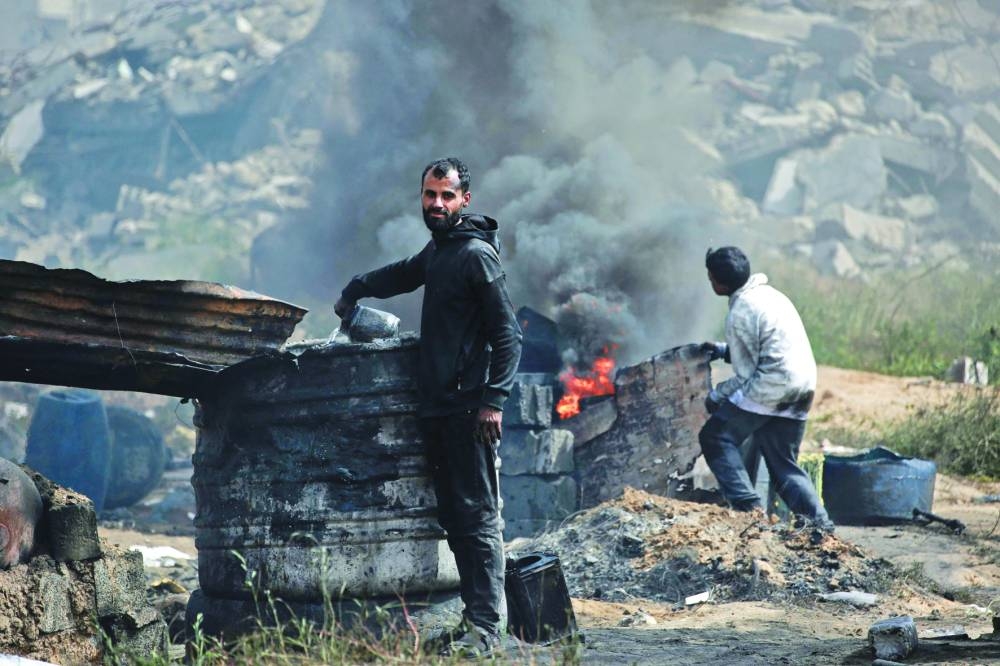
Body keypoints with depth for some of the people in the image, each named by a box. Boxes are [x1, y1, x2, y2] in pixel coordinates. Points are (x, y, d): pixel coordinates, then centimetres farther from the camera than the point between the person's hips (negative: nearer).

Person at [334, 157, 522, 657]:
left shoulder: (476, 254, -9)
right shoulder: (440, 249, 18)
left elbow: (507, 333, -14)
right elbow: (405, 274, 42)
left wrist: (493, 400, -21)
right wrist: (356, 290, 32)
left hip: (467, 409, -9)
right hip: (437, 408, 9)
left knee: (477, 517, -10)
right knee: (455, 519, 8)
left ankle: (485, 629, -12)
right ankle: (474, 618, 12)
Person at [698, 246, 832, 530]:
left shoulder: (740, 313, -11)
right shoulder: (767, 293, 16)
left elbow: (746, 375, -7)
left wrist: (716, 395, 6)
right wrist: (725, 350, 26)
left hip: (773, 388, -9)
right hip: (803, 386, 9)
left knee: (715, 438, 0)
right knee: (784, 464, 14)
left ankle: (749, 506, -11)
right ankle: (820, 523, 1)